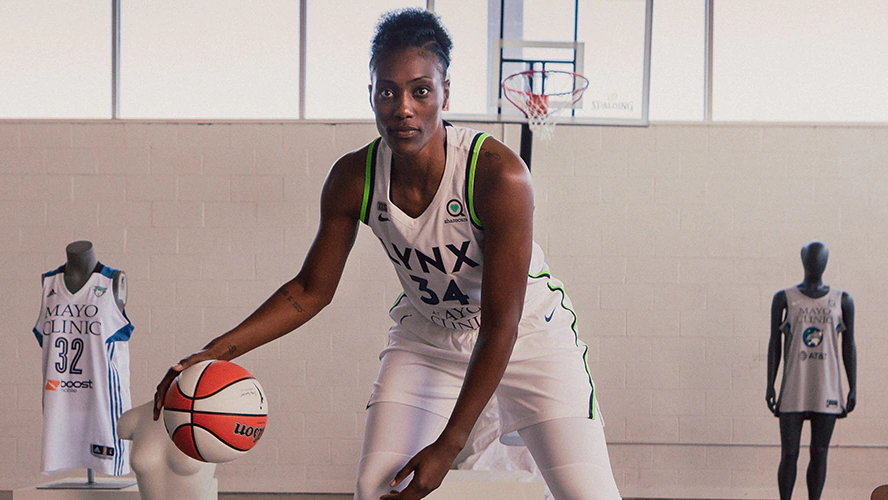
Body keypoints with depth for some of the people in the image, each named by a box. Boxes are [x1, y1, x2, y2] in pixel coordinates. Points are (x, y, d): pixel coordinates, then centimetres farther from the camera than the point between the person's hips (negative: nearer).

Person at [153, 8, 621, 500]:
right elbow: (311, 289, -2)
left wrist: (447, 446, -29)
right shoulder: (353, 179, -17)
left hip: (529, 336, -3)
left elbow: (500, 326, -28)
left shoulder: (499, 176, -31)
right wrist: (219, 349, -15)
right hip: (426, 340, 3)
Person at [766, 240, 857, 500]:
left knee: (819, 453, 3)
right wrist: (770, 386, 0)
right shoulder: (784, 299, 3)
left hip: (827, 390, 1)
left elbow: (849, 346, 8)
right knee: (789, 454, -2)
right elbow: (774, 344, 5)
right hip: (793, 391, -1)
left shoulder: (842, 301, 6)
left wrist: (853, 389, 3)